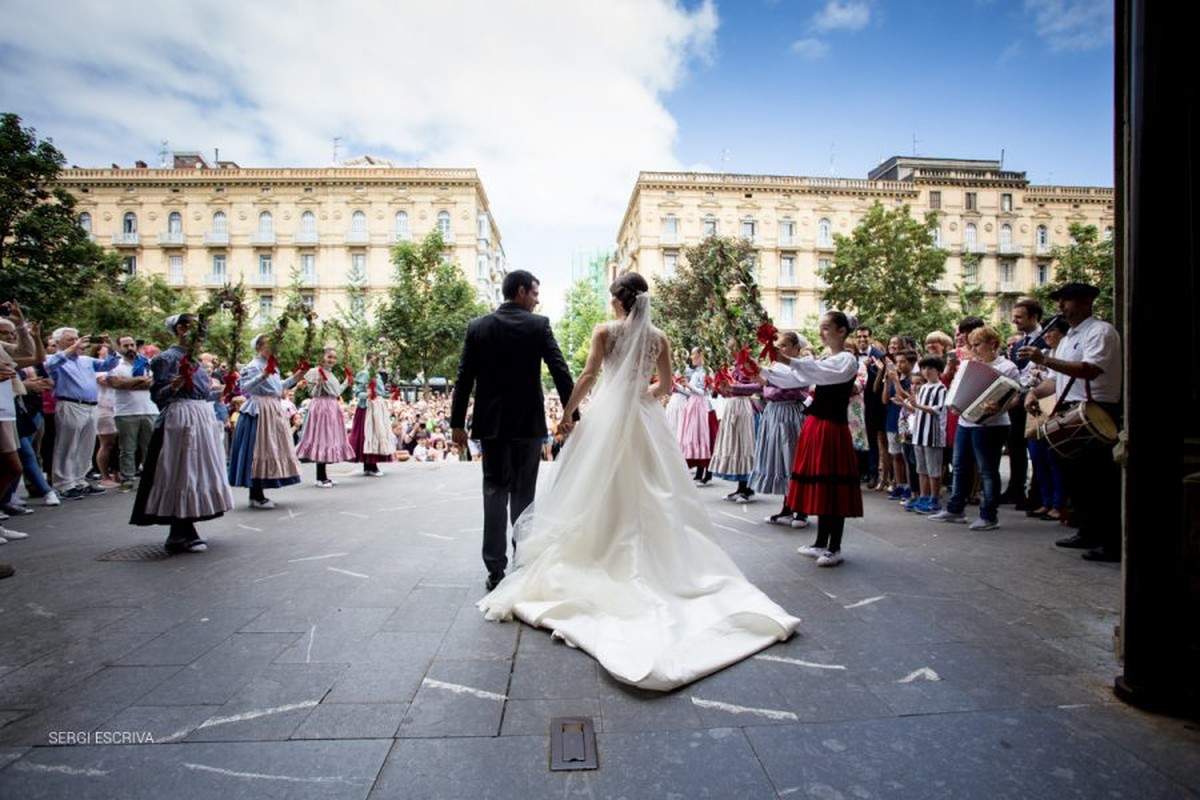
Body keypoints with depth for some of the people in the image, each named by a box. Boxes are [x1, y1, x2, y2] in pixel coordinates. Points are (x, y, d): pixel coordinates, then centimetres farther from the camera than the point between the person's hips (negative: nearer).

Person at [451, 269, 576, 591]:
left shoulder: (477, 326, 2)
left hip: (491, 423, 2)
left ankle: (496, 568, 6)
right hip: (529, 421, -1)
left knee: (495, 491, 7)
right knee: (523, 494, 9)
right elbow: (560, 370, -8)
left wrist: (457, 422, 5)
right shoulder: (539, 324, -4)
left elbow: (464, 379, 1)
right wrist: (570, 412, -1)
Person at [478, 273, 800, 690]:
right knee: (651, 493, 10)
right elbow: (666, 385, 8)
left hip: (609, 417, -3)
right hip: (646, 419, 3)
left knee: (604, 491, 6)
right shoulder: (658, 336, 6)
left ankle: (605, 560, 11)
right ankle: (653, 562, 14)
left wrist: (567, 412, -2)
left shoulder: (605, 331, -3)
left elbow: (588, 376, -9)